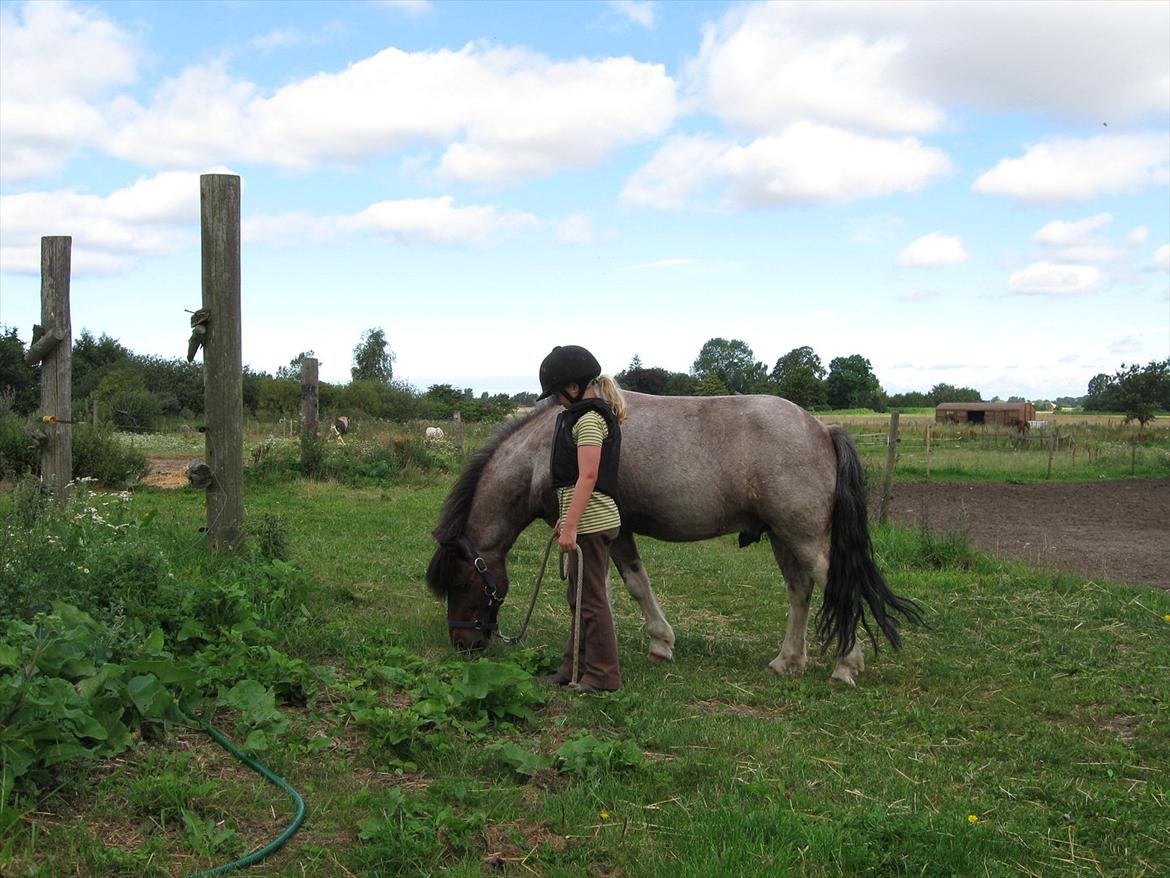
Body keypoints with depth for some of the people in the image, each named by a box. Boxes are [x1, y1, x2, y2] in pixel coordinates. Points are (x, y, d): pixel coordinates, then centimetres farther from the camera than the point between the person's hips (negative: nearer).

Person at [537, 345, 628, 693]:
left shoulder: (589, 419, -17)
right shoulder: (586, 415, 16)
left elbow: (587, 478, -24)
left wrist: (570, 528, -26)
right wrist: (566, 518, 23)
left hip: (591, 521, -11)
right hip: (583, 518, 11)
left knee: (591, 598, -2)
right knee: (580, 597, 17)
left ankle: (603, 675, 7)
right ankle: (575, 668, 28)